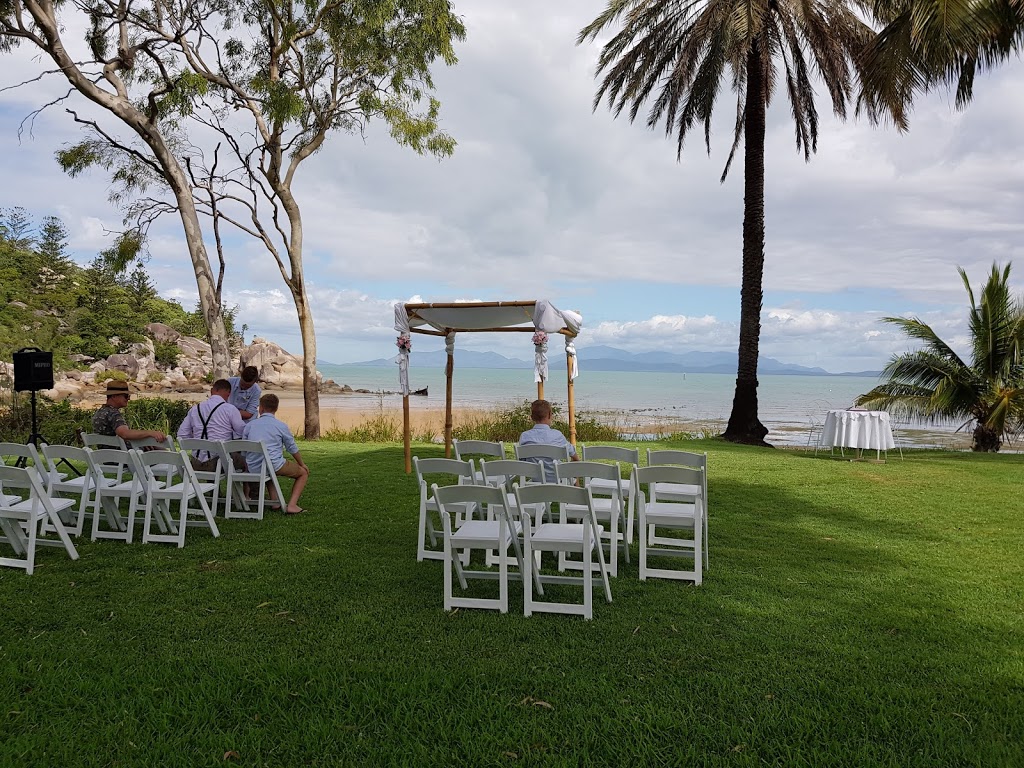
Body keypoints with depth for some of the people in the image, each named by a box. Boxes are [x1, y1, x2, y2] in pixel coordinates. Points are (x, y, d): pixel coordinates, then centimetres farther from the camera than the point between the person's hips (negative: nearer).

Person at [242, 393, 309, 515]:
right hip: (274, 466, -5)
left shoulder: (250, 425, 8)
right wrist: (302, 464, 23)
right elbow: (293, 449, 7)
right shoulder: (281, 426, -2)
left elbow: (244, 450, 12)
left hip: (253, 469, 5)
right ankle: (292, 505, -5)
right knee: (304, 472, 15)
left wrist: (249, 468, 27)